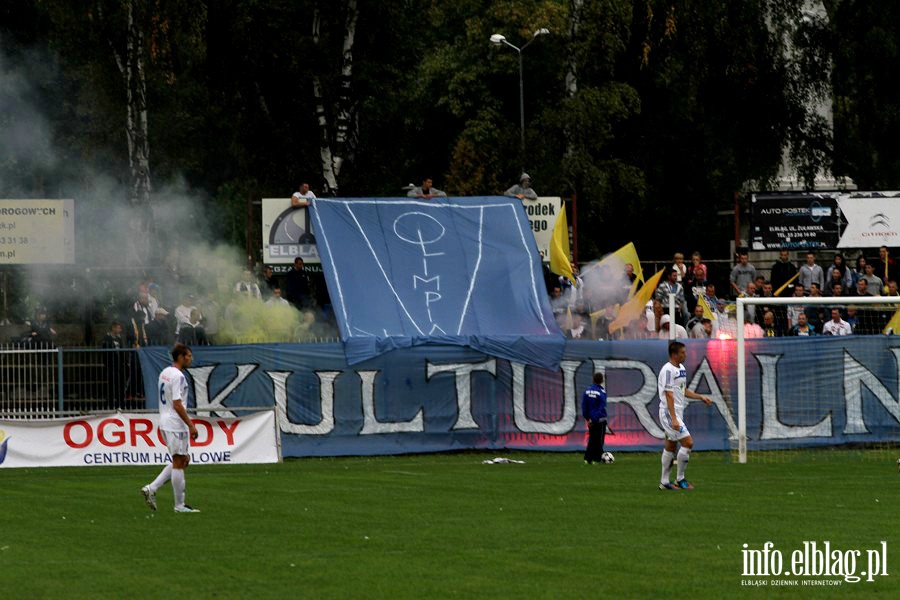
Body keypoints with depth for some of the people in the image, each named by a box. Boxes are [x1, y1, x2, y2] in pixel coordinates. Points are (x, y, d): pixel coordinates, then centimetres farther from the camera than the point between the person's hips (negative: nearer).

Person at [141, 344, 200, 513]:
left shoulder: (164, 373, 13)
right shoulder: (177, 376, -16)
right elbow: (177, 404, -21)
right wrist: (191, 425, -19)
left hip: (165, 422, 9)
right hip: (176, 424, -9)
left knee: (182, 460, 16)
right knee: (179, 462, -2)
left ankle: (151, 488, 8)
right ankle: (180, 505, 3)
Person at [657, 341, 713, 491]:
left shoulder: (681, 368, 13)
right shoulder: (668, 370, -17)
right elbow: (669, 395, -21)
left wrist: (700, 397, 12)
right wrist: (674, 419, -25)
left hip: (677, 413, 10)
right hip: (669, 412, -10)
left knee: (670, 446, 12)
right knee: (688, 442, -13)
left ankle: (664, 482, 18)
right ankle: (680, 478, -4)